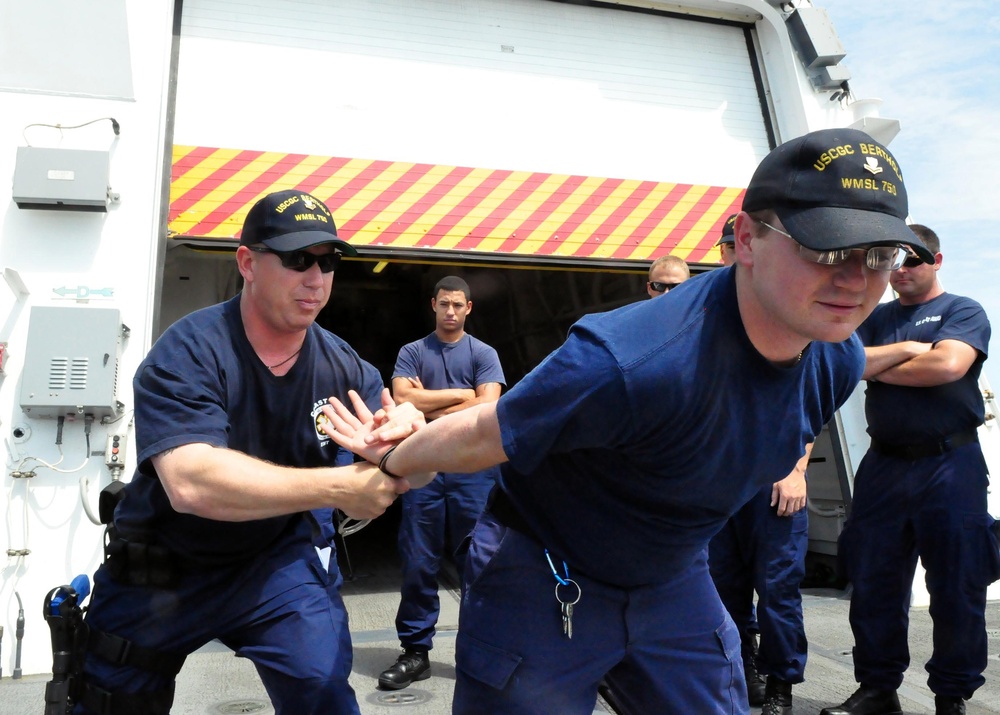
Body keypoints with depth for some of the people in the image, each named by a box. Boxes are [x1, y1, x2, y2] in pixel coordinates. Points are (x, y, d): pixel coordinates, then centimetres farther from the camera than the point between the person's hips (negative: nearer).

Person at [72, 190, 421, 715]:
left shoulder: (342, 365, -12)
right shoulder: (188, 354, -25)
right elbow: (190, 483, -38)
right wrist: (336, 487, -41)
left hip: (276, 561, 2)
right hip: (157, 573, -1)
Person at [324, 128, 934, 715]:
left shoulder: (839, 361, -12)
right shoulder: (633, 360, -38)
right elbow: (482, 438, -21)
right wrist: (392, 460, -5)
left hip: (673, 581, 6)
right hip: (546, 582, -6)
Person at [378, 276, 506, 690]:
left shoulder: (484, 354, 6)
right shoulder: (412, 353, 8)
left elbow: (487, 407, -8)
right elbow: (402, 400, -7)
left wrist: (428, 404, -4)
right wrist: (458, 394, -6)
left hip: (473, 469, -1)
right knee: (418, 563, 6)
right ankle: (416, 652, 18)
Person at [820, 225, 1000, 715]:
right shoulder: (876, 318, 15)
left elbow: (948, 364, -16)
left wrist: (877, 367, -3)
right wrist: (905, 349, -9)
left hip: (950, 466, -3)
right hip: (884, 466, 4)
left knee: (957, 588, 3)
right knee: (873, 583, 6)